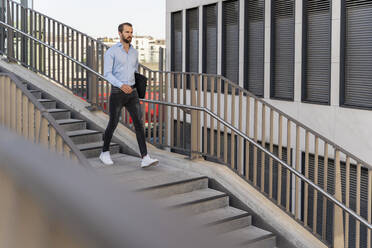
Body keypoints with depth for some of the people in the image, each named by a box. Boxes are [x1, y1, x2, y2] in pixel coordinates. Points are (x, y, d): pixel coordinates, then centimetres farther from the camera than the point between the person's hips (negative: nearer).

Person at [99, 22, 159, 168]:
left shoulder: (134, 52, 13)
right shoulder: (111, 52, -6)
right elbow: (107, 74, -14)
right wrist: (121, 85, -29)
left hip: (132, 93, 4)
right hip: (117, 93, -4)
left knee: (139, 123, -9)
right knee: (113, 124, 6)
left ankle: (145, 159, -14)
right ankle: (105, 153, 29)